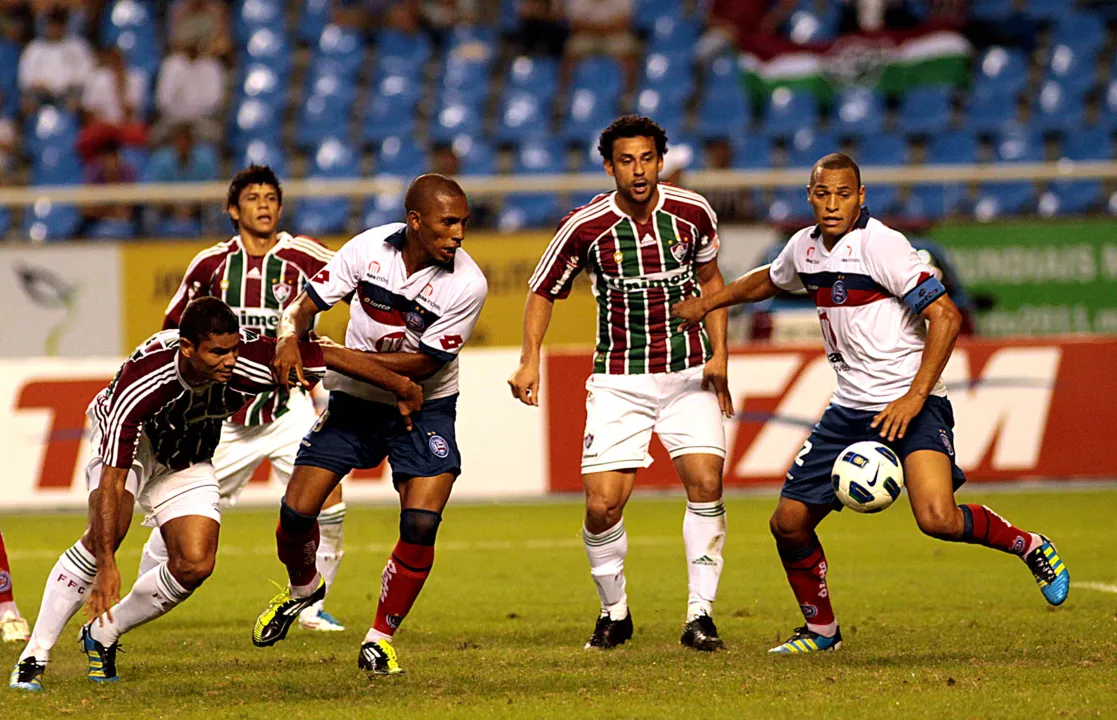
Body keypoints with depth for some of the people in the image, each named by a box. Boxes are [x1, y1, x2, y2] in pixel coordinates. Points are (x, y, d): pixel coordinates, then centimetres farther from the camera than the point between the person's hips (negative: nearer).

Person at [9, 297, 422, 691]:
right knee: (105, 535, -27)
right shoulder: (138, 386, -41)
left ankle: (102, 636, 10)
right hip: (132, 440, -4)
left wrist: (400, 388, -5)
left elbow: (333, 356, -18)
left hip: (187, 461, 4)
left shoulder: (251, 362, -33)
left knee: (194, 565, -12)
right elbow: (112, 481, -39)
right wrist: (107, 566, -43)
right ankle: (34, 656, -18)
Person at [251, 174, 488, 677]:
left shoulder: (467, 285, -20)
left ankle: (380, 638, 3)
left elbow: (424, 363, -19)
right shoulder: (369, 249, -14)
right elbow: (308, 302, -6)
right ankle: (302, 588, 31)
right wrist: (291, 339, -28)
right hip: (353, 401, 2)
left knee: (420, 525, -17)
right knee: (297, 512, -4)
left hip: (423, 406, -2)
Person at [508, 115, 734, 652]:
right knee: (603, 503, -9)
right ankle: (613, 612, 15)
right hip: (618, 379, -1)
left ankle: (700, 614, -6)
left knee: (705, 484, -16)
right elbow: (544, 290, 4)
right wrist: (530, 359, -8)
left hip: (689, 372, 1)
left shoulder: (693, 213, -5)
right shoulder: (585, 226, -10)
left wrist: (719, 354, 5)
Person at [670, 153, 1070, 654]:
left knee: (937, 520, -27)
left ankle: (1032, 548, 0)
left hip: (908, 405, -7)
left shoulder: (880, 244, -15)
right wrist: (707, 303, 35)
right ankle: (820, 629, 25)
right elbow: (767, 281, 33)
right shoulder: (806, 248, 7)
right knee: (789, 523, 3)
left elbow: (945, 316, -19)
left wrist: (915, 397, -23)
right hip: (849, 407, 7)